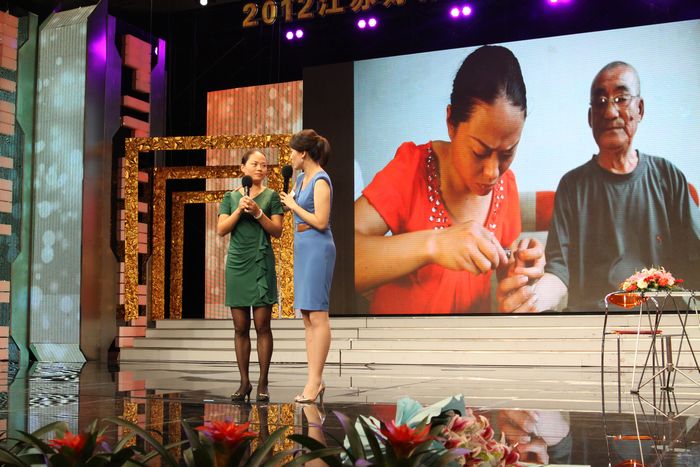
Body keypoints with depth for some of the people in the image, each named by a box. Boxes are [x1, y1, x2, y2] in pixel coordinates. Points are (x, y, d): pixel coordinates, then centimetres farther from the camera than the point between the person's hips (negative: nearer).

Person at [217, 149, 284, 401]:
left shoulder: (271, 196, 5)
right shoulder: (231, 197, 11)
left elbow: (277, 231, -2)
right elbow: (221, 230, 2)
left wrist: (257, 212, -14)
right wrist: (239, 210, -11)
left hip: (261, 264, -2)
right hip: (237, 264, 2)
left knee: (262, 326, -4)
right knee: (240, 328, 4)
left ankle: (263, 383, 0)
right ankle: (244, 382, 10)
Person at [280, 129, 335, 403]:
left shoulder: (321, 181, -12)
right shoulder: (302, 178, 15)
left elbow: (320, 221, -18)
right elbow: (289, 202, 28)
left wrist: (293, 206, -8)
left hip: (317, 248, -10)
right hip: (303, 247, 10)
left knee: (317, 316, -8)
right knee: (307, 317, 8)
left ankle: (315, 379, -6)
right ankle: (314, 380, 11)